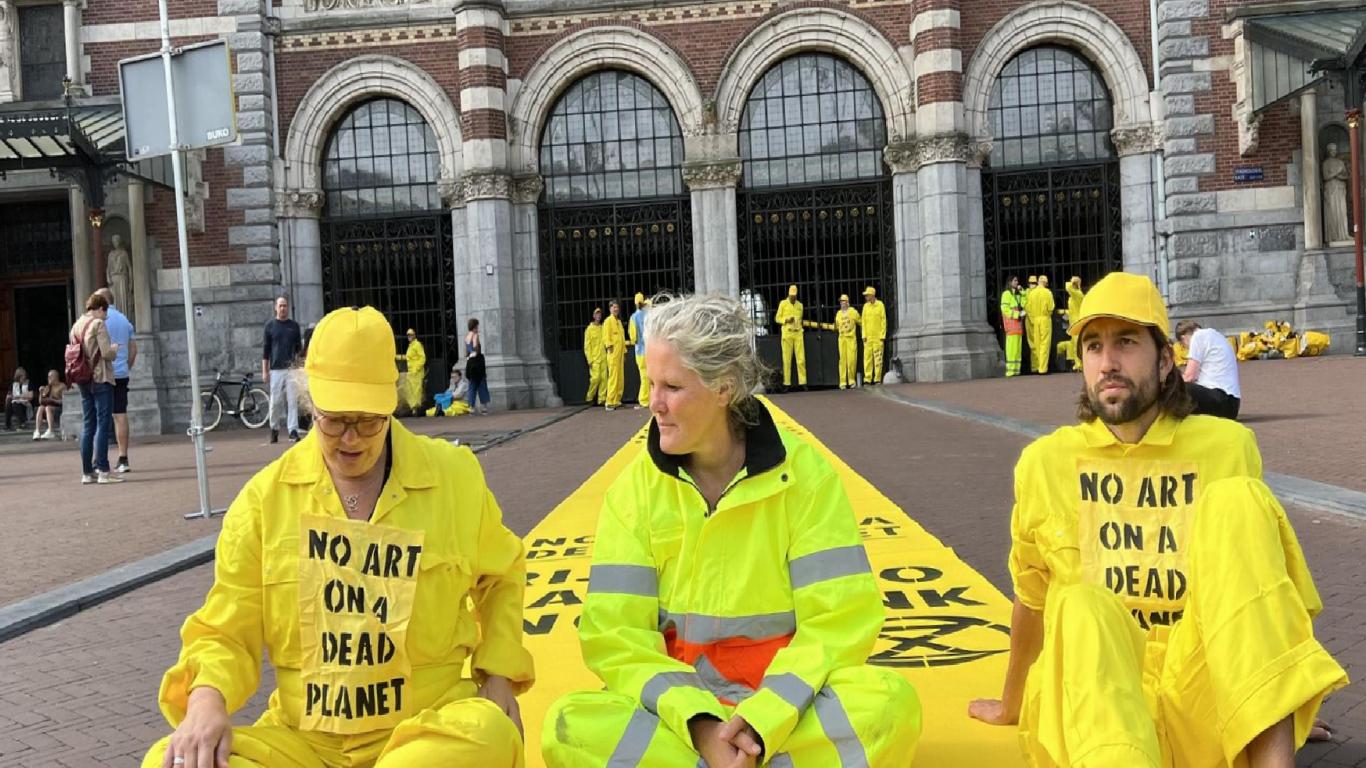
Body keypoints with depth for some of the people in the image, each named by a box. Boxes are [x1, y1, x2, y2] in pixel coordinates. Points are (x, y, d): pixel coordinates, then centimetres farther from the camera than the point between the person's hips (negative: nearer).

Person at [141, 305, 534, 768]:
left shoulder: (455, 476, 0)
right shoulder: (265, 497, -1)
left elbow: (501, 575, 17)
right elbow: (226, 634, 5)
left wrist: (498, 672, 5)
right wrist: (207, 698, -16)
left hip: (427, 728, -1)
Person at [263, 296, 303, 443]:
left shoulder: (294, 326, 10)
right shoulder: (270, 325, 5)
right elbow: (265, 349, 4)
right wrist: (265, 371, -1)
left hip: (292, 369, 1)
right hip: (275, 369, -1)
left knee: (293, 401, -3)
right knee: (275, 402, 2)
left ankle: (293, 431, -2)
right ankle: (274, 429, 18)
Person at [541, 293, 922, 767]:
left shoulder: (803, 473, -8)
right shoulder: (635, 487, -4)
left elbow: (840, 620, -10)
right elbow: (614, 635, -8)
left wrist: (763, 720, -23)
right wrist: (698, 723, -23)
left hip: (786, 705, -1)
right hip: (679, 707, 1)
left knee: (890, 703, -31)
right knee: (568, 727, -28)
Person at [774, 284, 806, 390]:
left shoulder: (800, 305, 14)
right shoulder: (783, 304, 3)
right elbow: (777, 318, 4)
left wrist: (802, 331, 15)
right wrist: (786, 320, -12)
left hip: (798, 334, 3)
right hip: (787, 333, -3)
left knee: (801, 358, -3)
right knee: (787, 359, -3)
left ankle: (803, 382, -2)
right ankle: (787, 383, -2)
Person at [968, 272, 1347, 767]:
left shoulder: (1228, 447, 0)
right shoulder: (1045, 462, -1)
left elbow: (1262, 579, 13)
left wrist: (1280, 718, 18)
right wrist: (1011, 704, 25)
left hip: (1206, 705, 1)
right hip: (1094, 702, -1)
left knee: (1235, 497, -20)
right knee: (1081, 606, -35)